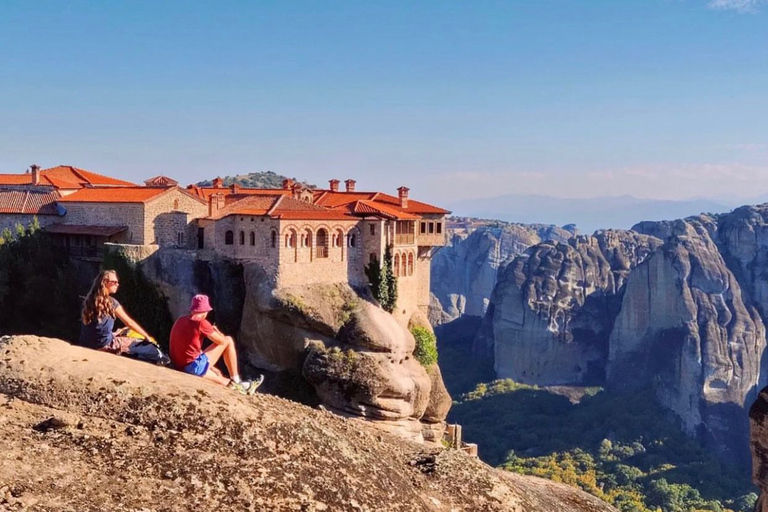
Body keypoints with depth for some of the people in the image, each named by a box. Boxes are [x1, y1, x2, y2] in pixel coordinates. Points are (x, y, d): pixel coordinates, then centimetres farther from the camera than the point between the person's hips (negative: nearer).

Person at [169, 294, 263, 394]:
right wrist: (216, 331, 17)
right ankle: (235, 381, 11)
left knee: (217, 373, 34)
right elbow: (222, 341, -4)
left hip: (179, 367, 8)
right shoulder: (201, 323, -12)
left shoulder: (180, 321, 12)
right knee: (228, 341, 5)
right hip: (196, 367, -8)